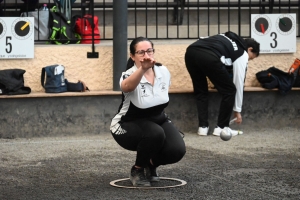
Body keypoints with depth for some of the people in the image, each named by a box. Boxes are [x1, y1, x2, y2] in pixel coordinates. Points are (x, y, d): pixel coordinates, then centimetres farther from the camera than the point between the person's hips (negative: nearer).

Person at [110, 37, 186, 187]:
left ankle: (150, 165, 12)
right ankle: (137, 170, -10)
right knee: (154, 133, -37)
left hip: (157, 120, 5)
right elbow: (127, 86, -54)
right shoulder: (129, 75, -26)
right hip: (128, 125, -5)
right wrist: (142, 69, -71)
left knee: (177, 150, -21)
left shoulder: (164, 72, -9)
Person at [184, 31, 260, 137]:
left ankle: (203, 127, 20)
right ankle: (221, 127, 14)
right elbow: (239, 82, 22)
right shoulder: (242, 54, 21)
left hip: (190, 51, 7)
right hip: (209, 57, -7)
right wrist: (237, 110, 30)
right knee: (229, 91, 13)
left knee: (200, 91, 26)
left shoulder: (228, 38, 40)